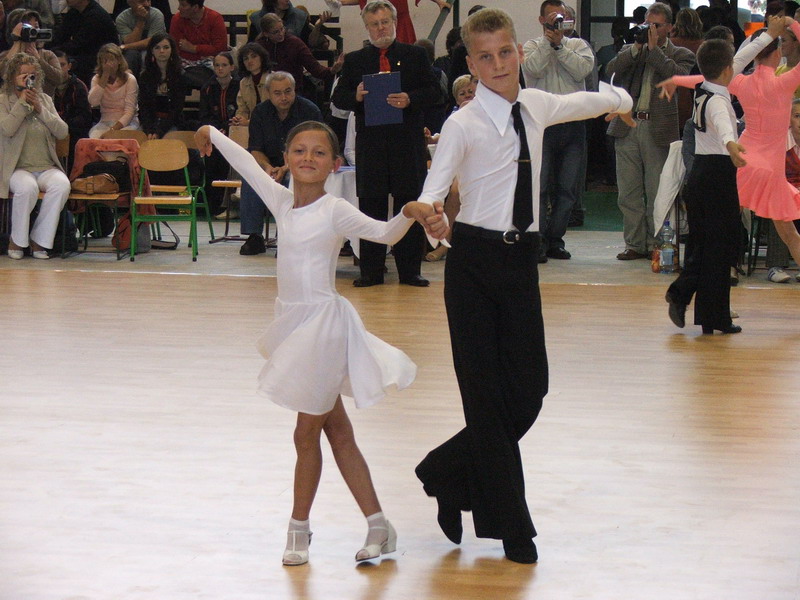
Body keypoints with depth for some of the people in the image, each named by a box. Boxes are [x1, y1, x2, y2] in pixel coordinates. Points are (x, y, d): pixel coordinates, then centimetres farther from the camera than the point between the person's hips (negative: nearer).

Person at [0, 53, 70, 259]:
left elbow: (63, 132, 5)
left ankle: (39, 240, -17)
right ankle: (17, 240, -13)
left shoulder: (45, 99, 16)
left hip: (47, 168, 3)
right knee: (27, 187, -37)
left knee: (62, 185, -31)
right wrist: (22, 102, -10)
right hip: (18, 168, -3)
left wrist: (40, 110, -4)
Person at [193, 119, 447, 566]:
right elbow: (248, 164, 21)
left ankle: (300, 528, 19)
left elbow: (383, 233, -25)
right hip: (295, 323, 7)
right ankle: (378, 525, 15)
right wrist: (213, 134, 35)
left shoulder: (335, 211, -13)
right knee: (337, 432, 9)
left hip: (323, 323, -7)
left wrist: (410, 213, -45)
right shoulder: (282, 201, 6)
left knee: (307, 433, 4)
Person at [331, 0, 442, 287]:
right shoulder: (354, 60, 12)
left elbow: (433, 92, 2)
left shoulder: (415, 56, 8)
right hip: (370, 143, 1)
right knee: (370, 206, 2)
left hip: (409, 144, -1)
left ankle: (409, 270, 7)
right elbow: (338, 98, 7)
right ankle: (371, 271, 7)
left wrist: (410, 100, -17)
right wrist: (356, 96, -15)